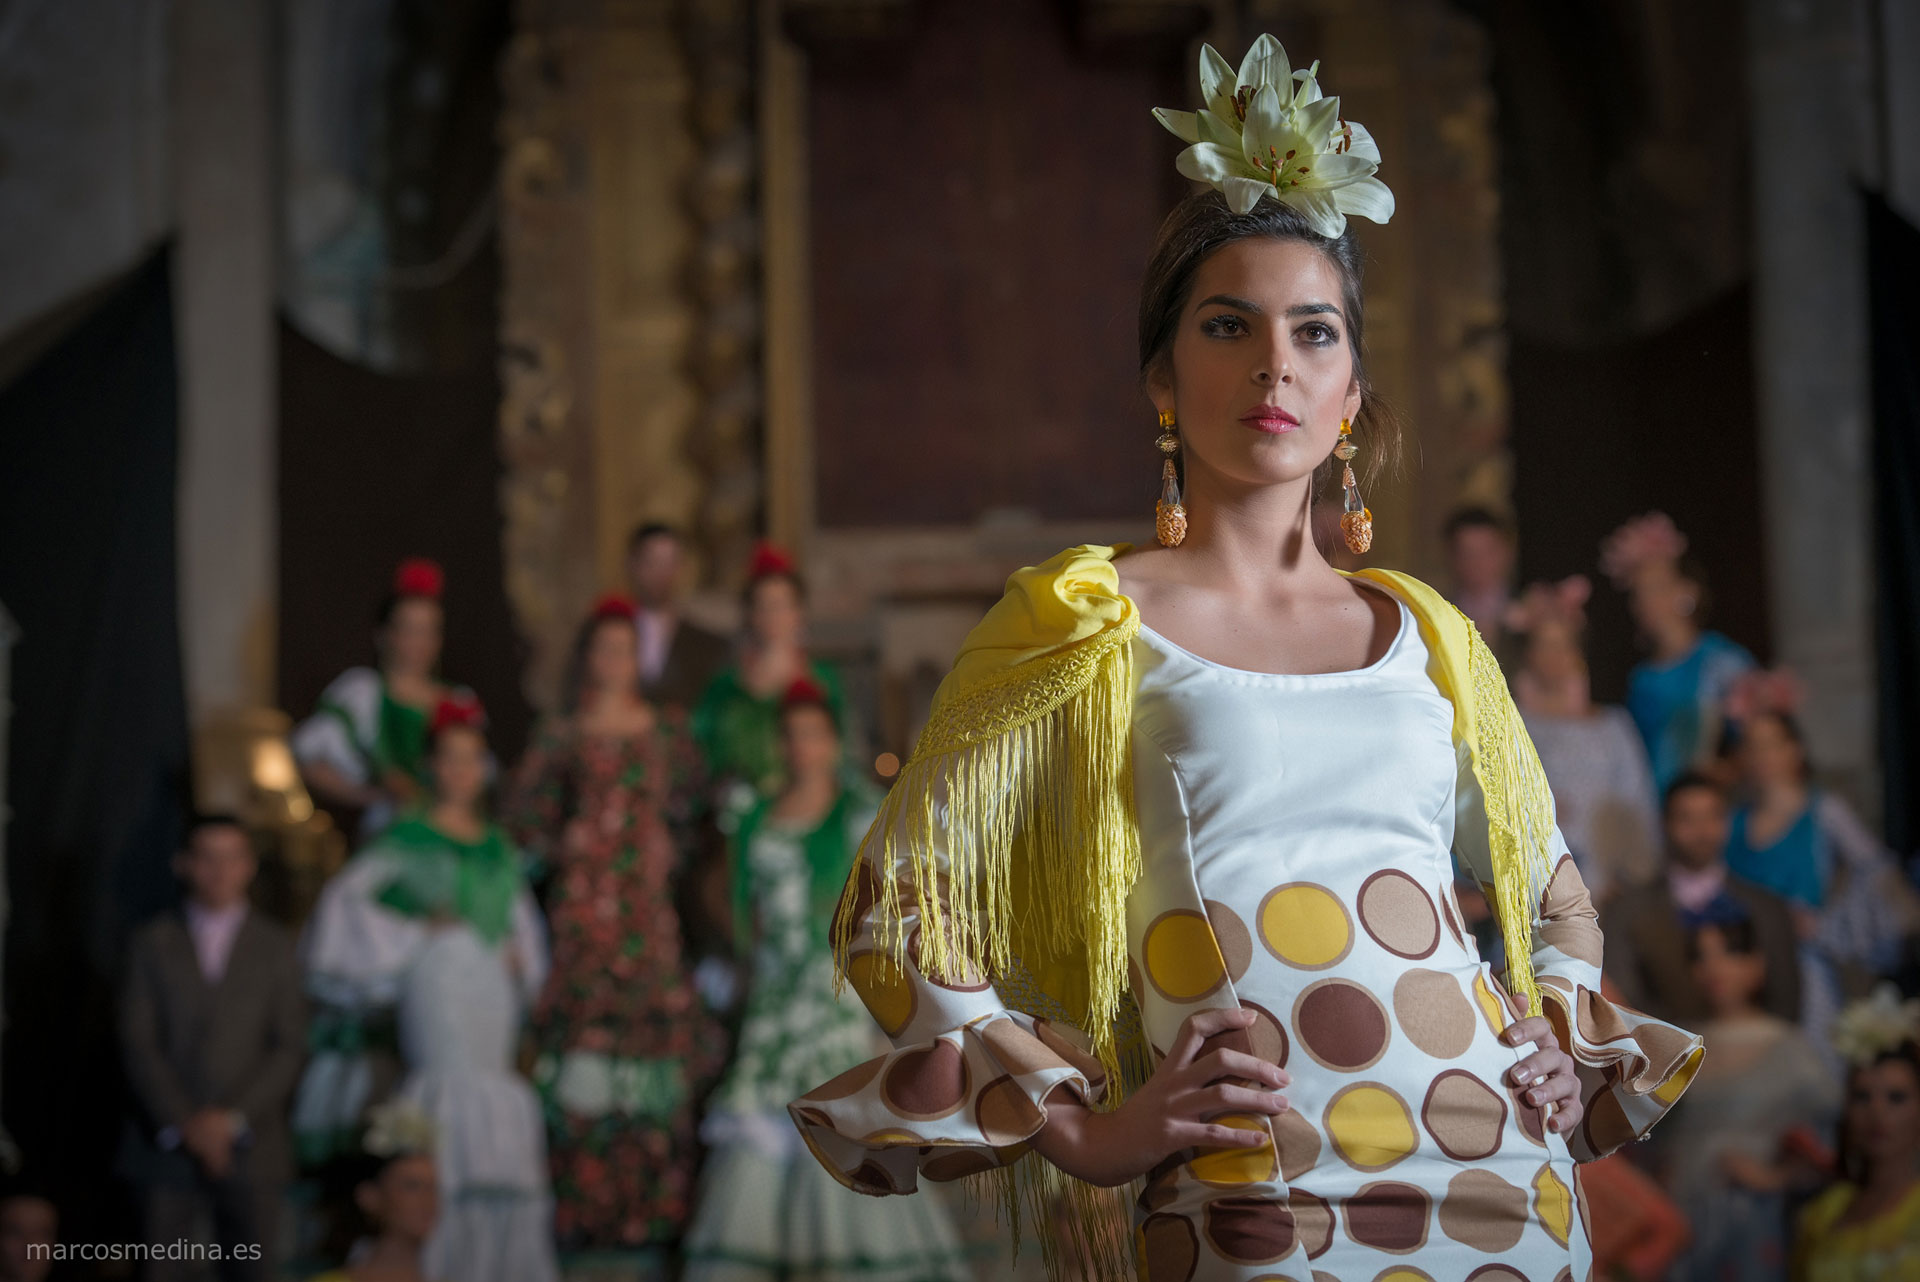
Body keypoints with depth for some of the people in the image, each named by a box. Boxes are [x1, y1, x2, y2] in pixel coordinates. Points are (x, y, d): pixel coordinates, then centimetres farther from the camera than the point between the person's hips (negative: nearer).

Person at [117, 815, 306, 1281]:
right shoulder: (153, 942, 10)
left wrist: (233, 1119, -7)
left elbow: (290, 1047, 4)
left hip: (250, 1146, 0)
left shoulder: (275, 947, 11)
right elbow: (137, 1044, 3)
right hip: (168, 1148, 0)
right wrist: (182, 1124, -8)